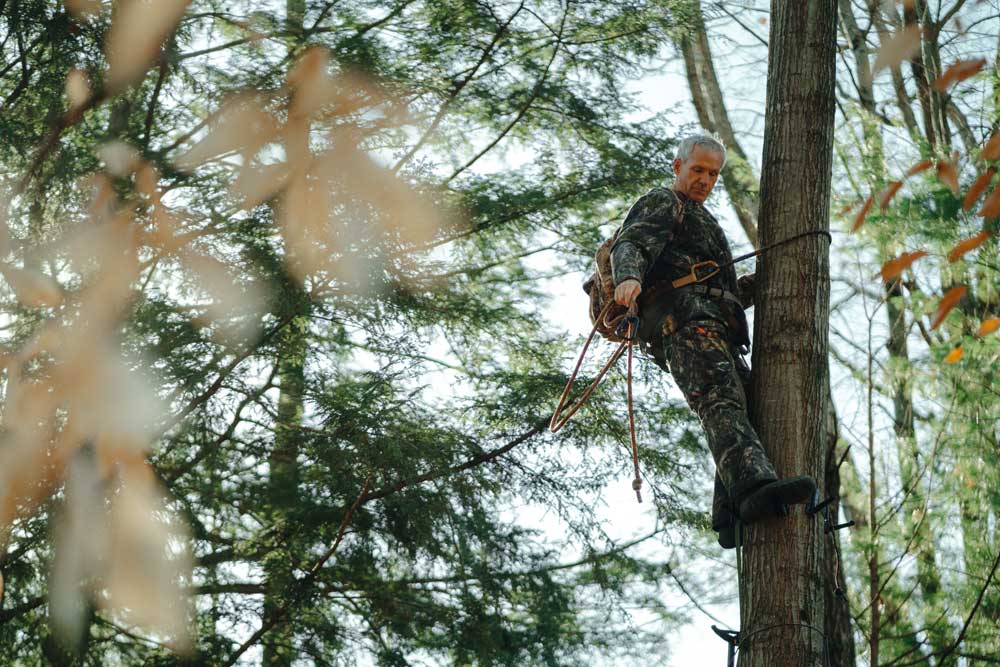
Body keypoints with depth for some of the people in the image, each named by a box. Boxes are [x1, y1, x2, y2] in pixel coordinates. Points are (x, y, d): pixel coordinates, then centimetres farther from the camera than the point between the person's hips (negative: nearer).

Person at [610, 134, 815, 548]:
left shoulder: (699, 222, 42)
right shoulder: (662, 203, 13)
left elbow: (731, 295, 44)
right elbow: (629, 246, -9)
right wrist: (629, 278, -31)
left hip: (717, 334, 9)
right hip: (683, 319, -9)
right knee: (722, 403, -28)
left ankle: (731, 521, -9)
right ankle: (756, 485, -50)